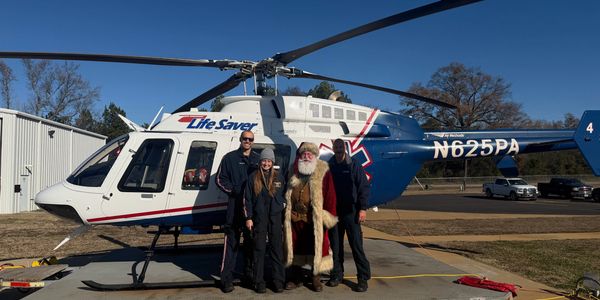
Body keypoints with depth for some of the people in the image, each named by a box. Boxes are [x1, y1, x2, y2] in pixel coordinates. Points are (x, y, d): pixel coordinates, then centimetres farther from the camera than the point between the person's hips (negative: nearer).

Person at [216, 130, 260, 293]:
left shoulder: (258, 159, 15)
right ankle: (227, 277, -2)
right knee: (232, 241, -6)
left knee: (251, 241, 11)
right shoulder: (230, 158, 6)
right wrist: (234, 190, -10)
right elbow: (220, 179, 3)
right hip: (235, 205, -3)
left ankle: (249, 273, 22)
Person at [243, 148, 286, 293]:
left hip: (275, 217, 1)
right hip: (259, 218, -1)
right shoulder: (253, 177, 3)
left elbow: (284, 197, 9)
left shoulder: (279, 177, 6)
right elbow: (247, 199, 3)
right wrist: (248, 218, -2)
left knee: (277, 249, 3)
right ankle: (259, 281, 10)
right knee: (259, 249, 2)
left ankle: (278, 281, 12)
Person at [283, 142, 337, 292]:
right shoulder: (294, 173, 10)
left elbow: (330, 195, -6)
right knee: (295, 246, 11)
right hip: (294, 218, 4)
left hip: (315, 218, -4)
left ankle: (316, 278, 20)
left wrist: (329, 216, -11)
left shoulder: (323, 173, -4)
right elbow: (287, 195, 18)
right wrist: (286, 214, 14)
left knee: (316, 246, 4)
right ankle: (295, 277, 26)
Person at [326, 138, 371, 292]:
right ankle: (336, 275, 24)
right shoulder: (328, 166, 6)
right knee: (335, 245, 11)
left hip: (351, 212, -3)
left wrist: (363, 208, -10)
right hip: (333, 212, 3)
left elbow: (364, 187, -4)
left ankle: (363, 278, 6)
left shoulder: (354, 165, -2)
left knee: (356, 245, -3)